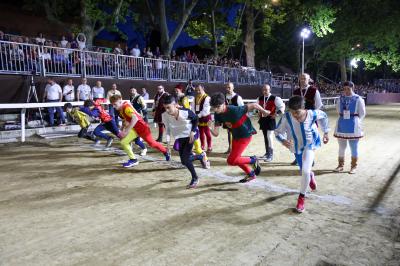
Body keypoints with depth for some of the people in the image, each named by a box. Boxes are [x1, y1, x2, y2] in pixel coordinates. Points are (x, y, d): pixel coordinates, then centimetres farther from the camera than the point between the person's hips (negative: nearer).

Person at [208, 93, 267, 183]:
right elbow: (216, 133, -13)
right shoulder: (217, 115, -12)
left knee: (231, 160, -12)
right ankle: (251, 174, 42)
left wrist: (264, 111, -6)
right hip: (235, 136, 8)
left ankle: (253, 160, 10)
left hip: (245, 136, -8)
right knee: (235, 158, 20)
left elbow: (254, 105, -23)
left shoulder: (235, 110, -33)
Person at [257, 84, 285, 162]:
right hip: (263, 119, 6)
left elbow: (282, 106, -7)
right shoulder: (260, 99, 9)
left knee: (269, 137, -13)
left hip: (270, 119, -6)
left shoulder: (275, 98, -9)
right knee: (265, 137, 14)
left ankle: (271, 154, -5)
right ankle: (267, 153, 26)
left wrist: (276, 114, -13)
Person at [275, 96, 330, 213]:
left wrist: (326, 132, 4)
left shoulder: (312, 114, -25)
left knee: (305, 171, -19)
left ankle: (301, 197, 3)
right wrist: (283, 140, -40)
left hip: (309, 144, -2)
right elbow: (278, 132, -18)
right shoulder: (286, 117, -28)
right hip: (297, 146, 2)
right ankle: (310, 175, 60)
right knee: (304, 171, 19)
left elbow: (323, 116, -1)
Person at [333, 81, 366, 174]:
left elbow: (362, 113, 1)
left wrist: (356, 122, 5)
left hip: (353, 126, -4)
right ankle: (341, 165, 24)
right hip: (341, 125, 4)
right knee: (341, 147, 12)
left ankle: (354, 166, 16)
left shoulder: (358, 99, -6)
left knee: (354, 147, 4)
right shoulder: (341, 99, 4)